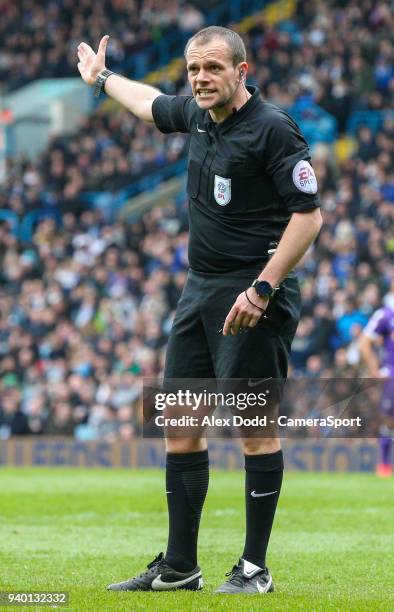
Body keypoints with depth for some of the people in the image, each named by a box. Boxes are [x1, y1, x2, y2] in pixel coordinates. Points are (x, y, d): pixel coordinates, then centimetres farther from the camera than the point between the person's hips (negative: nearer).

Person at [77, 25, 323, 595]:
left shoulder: (273, 127, -13)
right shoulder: (196, 115, 9)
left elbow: (309, 215, -17)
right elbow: (152, 103, 34)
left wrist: (262, 289, -21)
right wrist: (102, 78, 48)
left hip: (253, 295, -8)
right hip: (200, 291, 8)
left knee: (255, 427, -6)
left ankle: (255, 568, 1)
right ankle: (179, 567, 13)